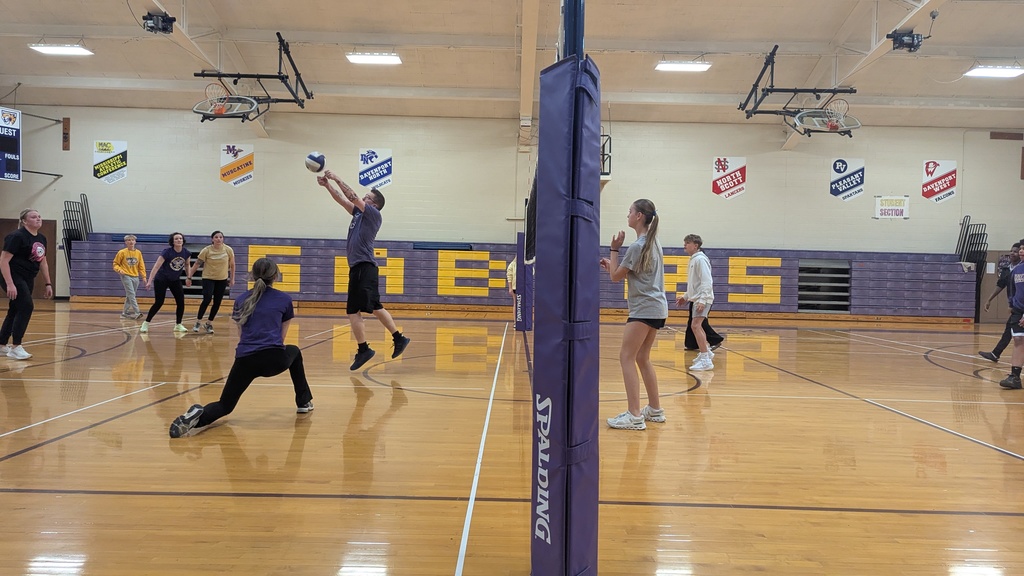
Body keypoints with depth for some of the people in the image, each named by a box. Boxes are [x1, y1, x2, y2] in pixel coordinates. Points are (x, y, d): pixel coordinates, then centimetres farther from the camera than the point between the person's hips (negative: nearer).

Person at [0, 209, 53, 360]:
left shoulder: (42, 239, 8)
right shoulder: (17, 237, -16)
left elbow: (43, 263, 17)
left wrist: (48, 284, 13)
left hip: (28, 280, 8)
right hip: (13, 278, -8)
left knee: (15, 310, 14)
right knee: (26, 307, -17)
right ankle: (16, 347, -11)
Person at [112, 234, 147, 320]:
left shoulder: (138, 253, 7)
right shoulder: (122, 252, -2)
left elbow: (141, 266, 9)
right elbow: (115, 263, 4)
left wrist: (143, 277, 3)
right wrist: (119, 270, -15)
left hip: (135, 277, 4)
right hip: (126, 276, -4)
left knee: (129, 296, 10)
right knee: (131, 294, -14)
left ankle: (125, 312, 20)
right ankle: (137, 312, -20)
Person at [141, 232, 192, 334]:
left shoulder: (186, 253, -9)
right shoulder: (167, 252, -22)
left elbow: (186, 265, 12)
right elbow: (156, 266, -24)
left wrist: (189, 277, 12)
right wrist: (149, 281, -29)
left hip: (175, 280, 4)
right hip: (161, 280, -4)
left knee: (181, 302, -4)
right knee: (158, 303, -8)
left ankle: (178, 325, 10)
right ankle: (146, 323, 8)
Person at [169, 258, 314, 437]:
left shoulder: (241, 300, 17)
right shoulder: (284, 299, 12)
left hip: (245, 360, 1)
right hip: (275, 359, -1)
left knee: (225, 405, 15)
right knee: (294, 352, 35)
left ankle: (197, 417, -20)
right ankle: (304, 402, 36)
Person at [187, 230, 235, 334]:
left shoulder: (228, 250, -7)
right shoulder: (206, 250, -12)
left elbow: (232, 264, 4)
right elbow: (197, 264, -6)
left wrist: (232, 278, 6)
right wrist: (189, 276, -6)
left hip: (222, 279, 3)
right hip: (208, 278, -2)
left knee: (217, 303, 5)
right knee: (207, 299, -17)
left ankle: (209, 323, 21)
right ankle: (198, 322, 0)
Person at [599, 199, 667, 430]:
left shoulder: (637, 246, -15)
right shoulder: (653, 242, 15)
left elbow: (616, 276, -7)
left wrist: (614, 249, -1)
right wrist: (612, 264, 17)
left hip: (644, 309, -10)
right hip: (657, 308, 10)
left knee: (626, 357, -8)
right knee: (642, 358, 16)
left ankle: (634, 415, -11)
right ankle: (655, 409, 22)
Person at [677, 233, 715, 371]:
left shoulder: (700, 259, -14)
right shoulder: (693, 259, 16)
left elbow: (706, 282, -21)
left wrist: (702, 300, -27)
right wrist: (685, 296, 23)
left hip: (703, 299, -11)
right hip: (697, 298, 11)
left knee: (695, 325, -19)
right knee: (697, 326, 21)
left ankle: (706, 361, -19)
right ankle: (706, 352, 37)